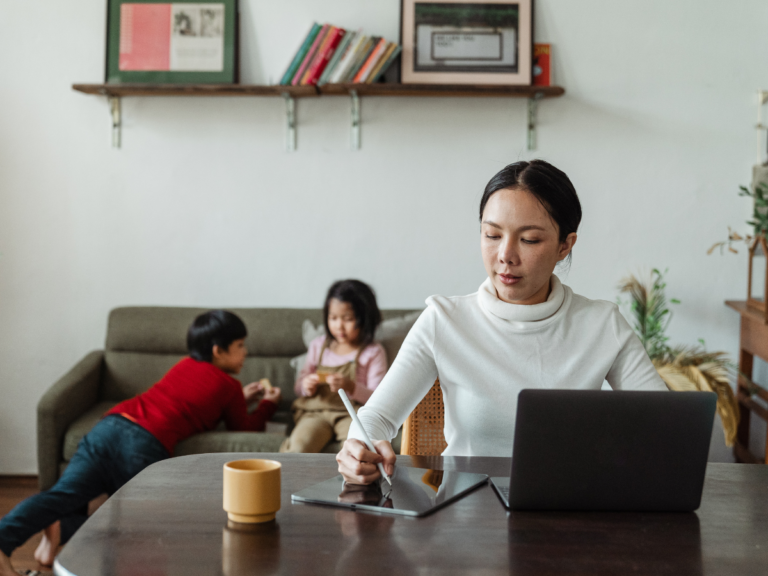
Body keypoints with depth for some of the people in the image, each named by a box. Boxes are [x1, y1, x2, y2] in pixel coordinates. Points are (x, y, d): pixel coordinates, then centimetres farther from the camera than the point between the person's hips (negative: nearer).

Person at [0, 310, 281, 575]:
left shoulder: (185, 366, 31)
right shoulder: (229, 386, 13)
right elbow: (245, 428, 25)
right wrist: (268, 404, 42)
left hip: (110, 425, 6)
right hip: (145, 444, -6)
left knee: (63, 494, -8)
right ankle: (63, 529, -16)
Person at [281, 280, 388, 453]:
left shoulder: (374, 352, 6)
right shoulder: (318, 345, 17)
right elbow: (299, 385, 22)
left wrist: (351, 387, -21)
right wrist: (306, 387, -3)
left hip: (352, 414, -2)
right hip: (315, 412, 2)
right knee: (299, 446, -32)